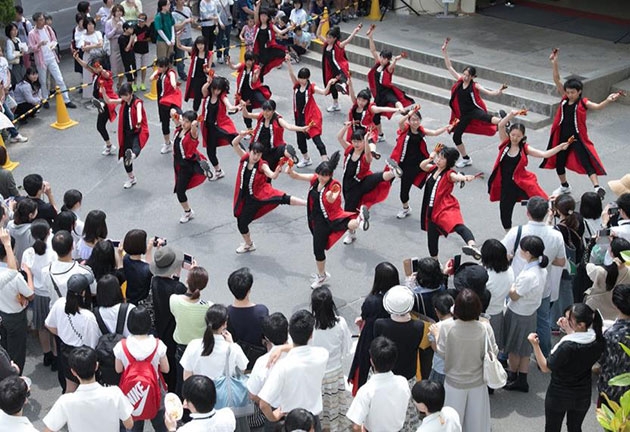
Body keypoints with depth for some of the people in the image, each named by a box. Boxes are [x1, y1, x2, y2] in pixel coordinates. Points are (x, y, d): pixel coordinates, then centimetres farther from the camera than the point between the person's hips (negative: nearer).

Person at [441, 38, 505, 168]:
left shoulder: (475, 86, -11)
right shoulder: (460, 80, -1)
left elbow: (490, 93, -17)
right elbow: (449, 67, 1)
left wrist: (499, 91, -38)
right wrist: (444, 51, -4)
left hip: (474, 110, -5)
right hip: (463, 114, 5)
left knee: (483, 116, -40)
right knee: (456, 136, 8)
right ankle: (466, 159, 25)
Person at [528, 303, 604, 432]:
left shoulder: (566, 347, -35)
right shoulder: (598, 341, -17)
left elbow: (545, 368, -21)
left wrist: (535, 345, -25)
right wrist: (567, 330, -1)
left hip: (558, 396, -5)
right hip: (582, 396, 5)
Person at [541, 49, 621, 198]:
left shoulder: (583, 103, -11)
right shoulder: (565, 98, 0)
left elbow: (597, 106, -29)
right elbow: (557, 80, -5)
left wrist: (608, 100, -49)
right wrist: (554, 63, -15)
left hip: (578, 138, -5)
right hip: (562, 137, 5)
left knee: (586, 162, -14)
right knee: (558, 162, 16)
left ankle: (597, 187, -20)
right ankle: (564, 186, 38)